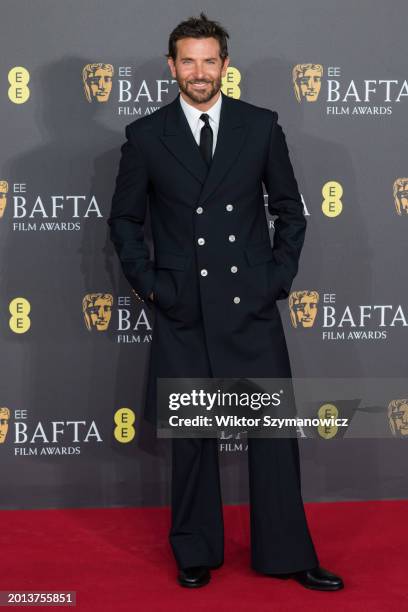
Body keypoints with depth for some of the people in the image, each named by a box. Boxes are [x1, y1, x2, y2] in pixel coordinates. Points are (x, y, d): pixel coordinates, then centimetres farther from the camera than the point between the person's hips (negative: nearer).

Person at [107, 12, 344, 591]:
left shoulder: (261, 126, 3)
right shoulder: (146, 136, 2)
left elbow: (290, 211, 10)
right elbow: (124, 219, 9)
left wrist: (279, 276, 1)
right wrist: (149, 284, 0)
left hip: (251, 305, 1)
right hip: (183, 311, 0)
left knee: (275, 431, 3)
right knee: (191, 435, 9)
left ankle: (286, 554, 18)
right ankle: (196, 553, 25)